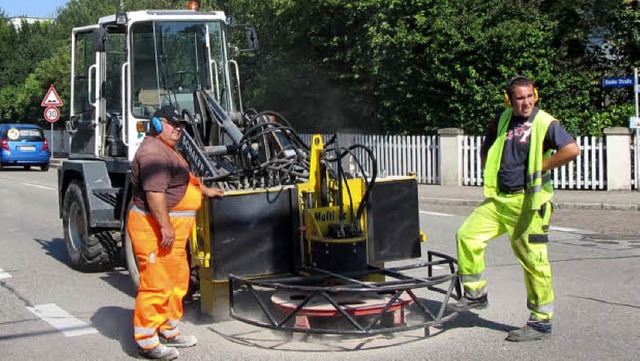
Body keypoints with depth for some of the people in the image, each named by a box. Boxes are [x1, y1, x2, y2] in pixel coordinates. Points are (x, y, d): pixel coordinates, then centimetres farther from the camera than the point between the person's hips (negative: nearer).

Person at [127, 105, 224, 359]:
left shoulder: (166, 151, 21)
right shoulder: (153, 152, -17)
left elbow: (183, 177, 36)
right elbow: (154, 192, -25)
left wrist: (205, 190, 39)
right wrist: (165, 226, -28)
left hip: (171, 229, 12)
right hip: (155, 228, -12)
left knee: (177, 280, 18)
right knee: (156, 284, -8)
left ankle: (168, 331, 30)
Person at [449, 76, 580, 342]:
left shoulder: (544, 123, -9)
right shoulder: (501, 121, 10)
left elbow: (572, 150, -23)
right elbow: (486, 151, 27)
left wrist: (540, 167, -14)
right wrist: (493, 173, 12)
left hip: (529, 202, -6)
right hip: (499, 198, 6)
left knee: (533, 261, -3)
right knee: (467, 235, -2)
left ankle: (541, 322, 9)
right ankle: (476, 294, 14)